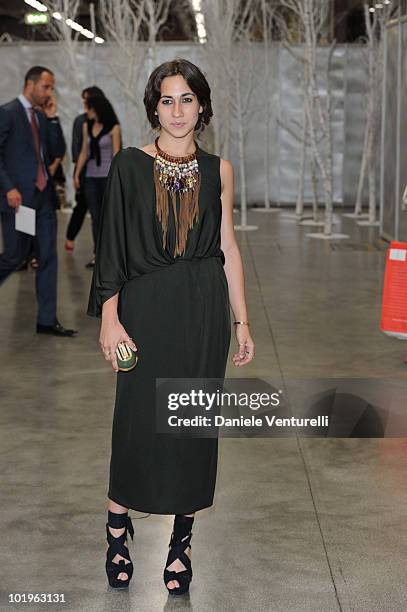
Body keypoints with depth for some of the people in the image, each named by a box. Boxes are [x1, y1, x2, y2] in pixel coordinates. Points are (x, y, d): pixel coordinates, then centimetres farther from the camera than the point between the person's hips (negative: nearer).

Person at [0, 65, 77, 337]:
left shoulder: (43, 117, 15)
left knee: (48, 257, 4)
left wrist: (53, 119, 1)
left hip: (44, 196, 7)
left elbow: (58, 152, 11)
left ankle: (47, 319, 8)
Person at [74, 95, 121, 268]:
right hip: (91, 176, 5)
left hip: (108, 176, -5)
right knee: (95, 217, 4)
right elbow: (84, 152, 12)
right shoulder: (86, 126, 9)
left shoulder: (113, 128, -6)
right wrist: (77, 174, 9)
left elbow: (116, 153, -6)